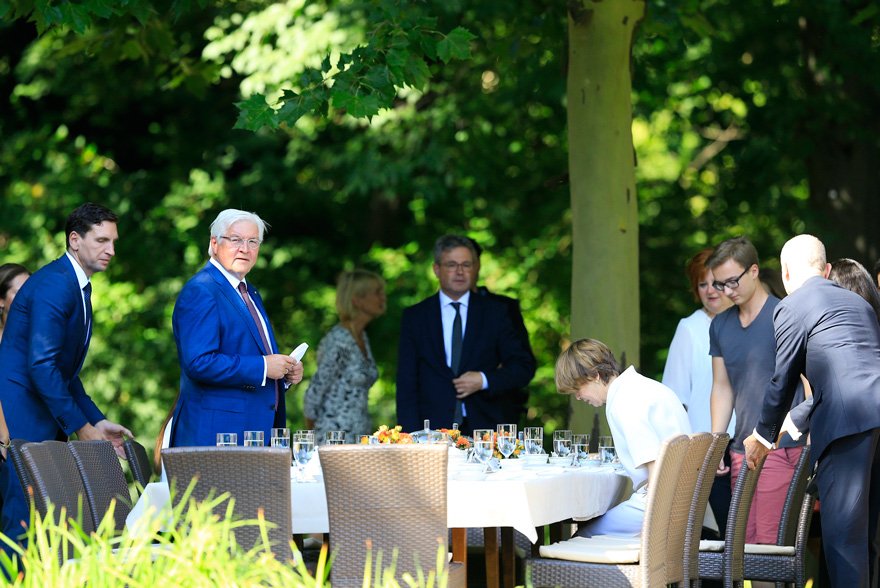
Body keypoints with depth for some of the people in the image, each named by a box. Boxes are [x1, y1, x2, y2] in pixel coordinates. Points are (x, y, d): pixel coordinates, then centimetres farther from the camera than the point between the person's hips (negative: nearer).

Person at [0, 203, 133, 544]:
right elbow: (41, 365, -22)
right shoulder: (54, 284, -15)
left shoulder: (78, 286, 17)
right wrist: (81, 427, -17)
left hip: (46, 423, 10)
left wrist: (97, 421, 14)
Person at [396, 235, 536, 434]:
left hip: (484, 427, 0)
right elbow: (406, 384, 6)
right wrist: (411, 436, -4)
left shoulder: (494, 312, 9)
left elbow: (524, 365, 8)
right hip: (433, 430, 0)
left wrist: (485, 380, -8)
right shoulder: (414, 317, 9)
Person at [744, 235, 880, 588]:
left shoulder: (791, 308, 4)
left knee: (844, 529, -5)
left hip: (847, 420, -7)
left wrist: (763, 436, 22)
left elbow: (783, 379, 7)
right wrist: (797, 421, 44)